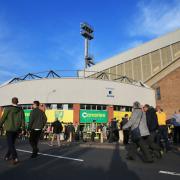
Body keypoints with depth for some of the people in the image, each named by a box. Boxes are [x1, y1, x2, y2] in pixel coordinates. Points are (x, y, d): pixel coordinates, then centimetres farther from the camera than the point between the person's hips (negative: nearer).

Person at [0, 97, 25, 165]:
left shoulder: (7, 108, -9)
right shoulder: (21, 110, 0)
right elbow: (23, 120, -1)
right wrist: (23, 129, 5)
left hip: (9, 129, -4)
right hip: (16, 129, 4)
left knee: (10, 144, -1)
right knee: (12, 143, 19)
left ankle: (15, 158, -11)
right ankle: (7, 156, 32)